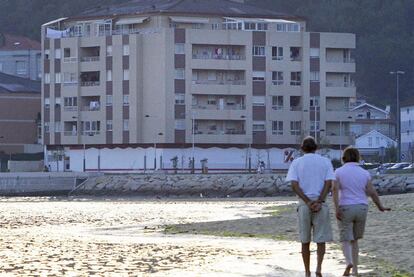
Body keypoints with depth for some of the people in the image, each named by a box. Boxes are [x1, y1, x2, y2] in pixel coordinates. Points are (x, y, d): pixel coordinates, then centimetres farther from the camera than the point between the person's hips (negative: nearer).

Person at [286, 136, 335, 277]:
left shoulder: (296, 163, 5)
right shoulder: (325, 162, 6)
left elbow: (294, 185, -7)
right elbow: (329, 183, -6)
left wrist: (308, 202, -11)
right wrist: (318, 202, -12)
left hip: (304, 203, 1)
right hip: (321, 204, -1)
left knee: (305, 240, 12)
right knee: (321, 239, 3)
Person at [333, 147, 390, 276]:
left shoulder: (339, 172, -3)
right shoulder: (364, 173, 2)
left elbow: (335, 190, -15)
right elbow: (372, 192, 1)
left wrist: (337, 209, -20)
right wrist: (380, 207, 16)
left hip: (345, 209, -3)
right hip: (361, 209, 3)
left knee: (346, 240, 2)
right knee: (354, 239, 18)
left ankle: (349, 263, -25)